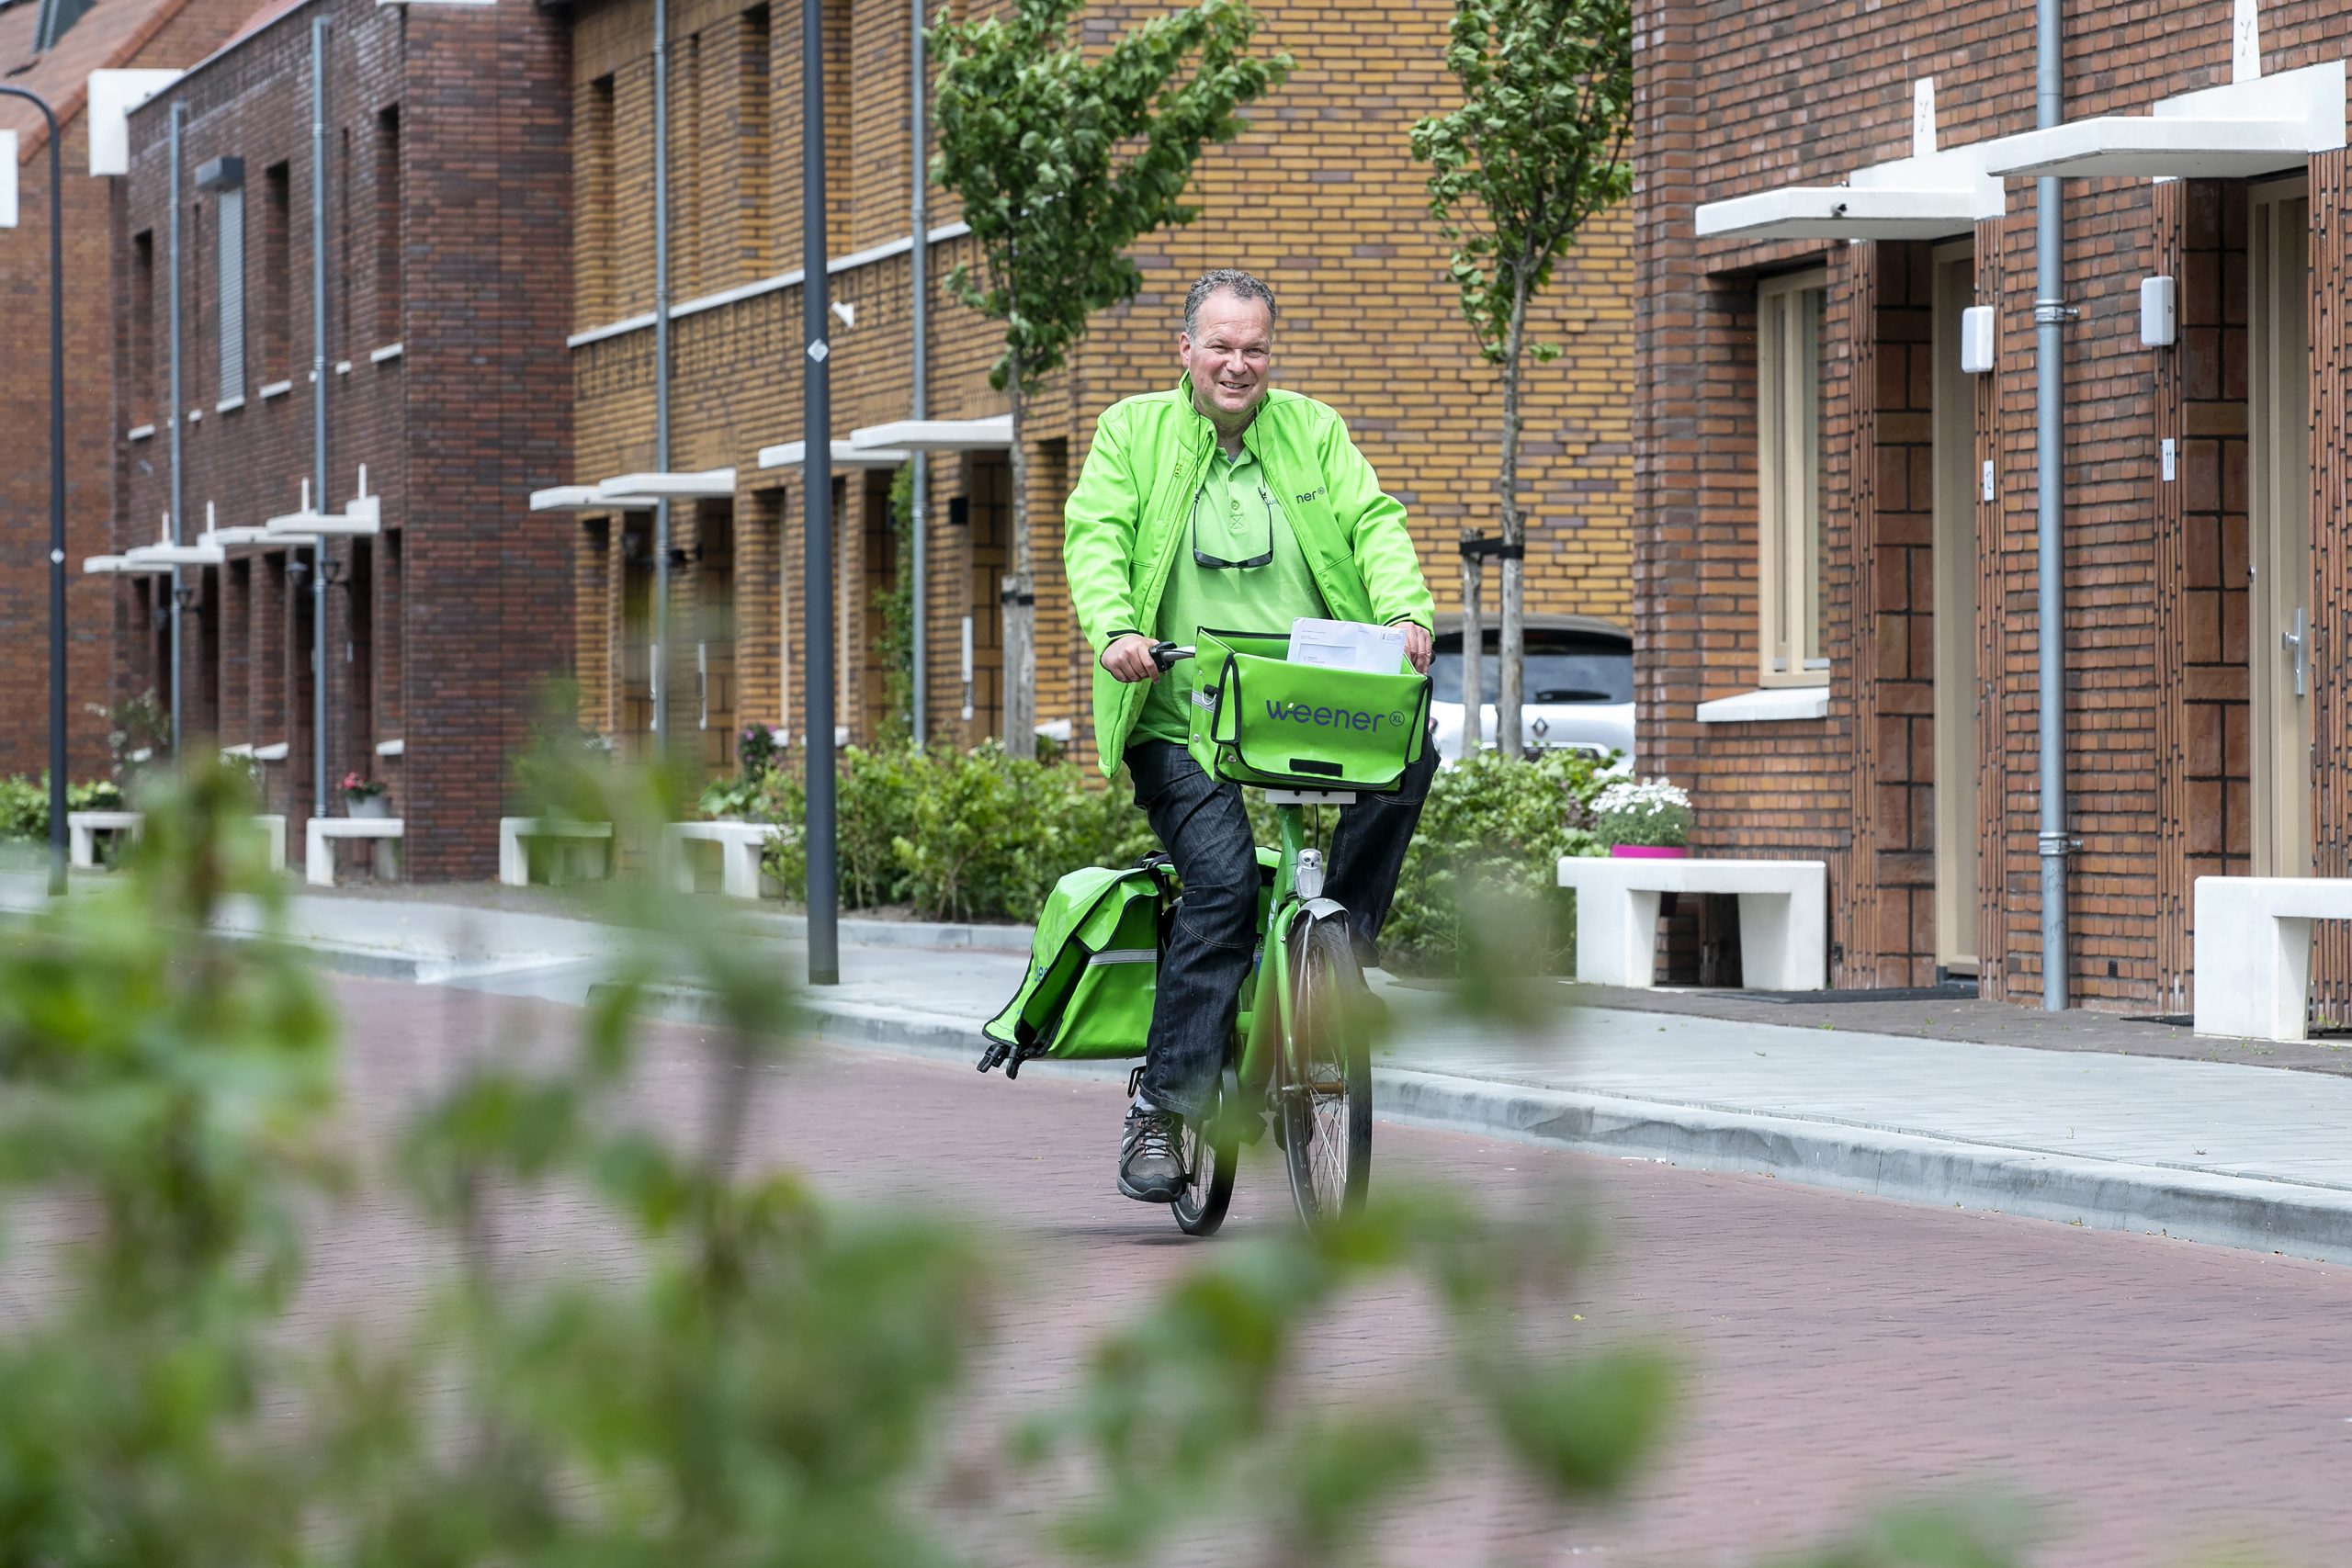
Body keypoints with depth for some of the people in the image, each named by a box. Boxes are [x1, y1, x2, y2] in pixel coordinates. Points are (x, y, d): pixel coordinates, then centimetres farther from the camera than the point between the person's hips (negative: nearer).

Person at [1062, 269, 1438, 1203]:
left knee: (1411, 750, -26)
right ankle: (1162, 1108, -17)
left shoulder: (1313, 431, 15)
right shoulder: (1133, 432, 10)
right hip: (1182, 716, -3)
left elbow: (1373, 522, 5)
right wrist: (1114, 631, -22)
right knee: (1222, 879, -22)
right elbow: (1095, 537, -2)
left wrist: (1407, 613, -16)